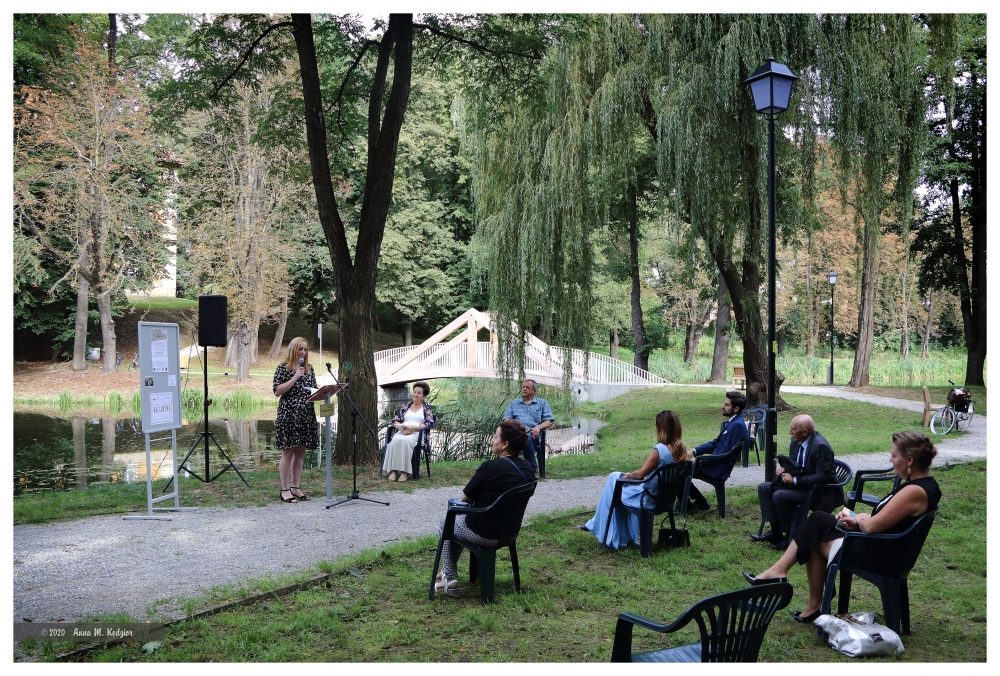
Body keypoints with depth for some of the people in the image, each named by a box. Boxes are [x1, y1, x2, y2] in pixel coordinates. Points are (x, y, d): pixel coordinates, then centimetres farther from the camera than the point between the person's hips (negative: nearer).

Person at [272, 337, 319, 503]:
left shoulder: (309, 369, 15)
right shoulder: (283, 368, -2)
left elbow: (314, 389, 20)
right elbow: (277, 391, -8)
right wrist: (294, 378, -15)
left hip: (306, 415, 6)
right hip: (288, 414, -6)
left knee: (300, 452, 8)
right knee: (288, 452, -3)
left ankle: (295, 487, 15)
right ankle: (285, 490, 4)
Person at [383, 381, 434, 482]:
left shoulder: (427, 407, 13)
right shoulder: (406, 406, 23)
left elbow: (429, 423, -3)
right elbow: (395, 420, 15)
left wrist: (413, 427, -15)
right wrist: (400, 427, -9)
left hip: (417, 433, -3)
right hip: (402, 432, 3)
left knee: (406, 441, -37)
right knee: (395, 440, -33)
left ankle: (404, 472, -35)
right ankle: (393, 470, -35)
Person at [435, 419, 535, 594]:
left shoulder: (491, 467, -26)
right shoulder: (527, 468, -3)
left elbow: (465, 498, -13)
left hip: (483, 534, -7)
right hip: (509, 531, 7)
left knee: (445, 521, 22)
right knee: (460, 519, 32)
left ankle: (449, 578, 23)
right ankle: (449, 570, 42)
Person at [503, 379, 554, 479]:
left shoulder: (542, 403, 24)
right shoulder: (513, 403, 30)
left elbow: (548, 422, 13)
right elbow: (507, 420, 17)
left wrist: (539, 427, -9)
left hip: (533, 434, -1)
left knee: (527, 437, -40)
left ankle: (533, 469, -29)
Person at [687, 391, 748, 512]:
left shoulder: (737, 425, -20)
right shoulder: (731, 422, 11)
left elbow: (725, 455, -23)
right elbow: (715, 443, 17)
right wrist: (695, 450, 4)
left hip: (718, 469, -10)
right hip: (716, 463, 10)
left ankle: (701, 503, 4)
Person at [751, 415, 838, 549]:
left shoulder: (821, 446, -24)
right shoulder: (797, 441, 2)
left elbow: (822, 477, -27)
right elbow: (792, 463, 17)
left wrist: (795, 480, -27)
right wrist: (784, 469, -6)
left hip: (818, 491, -10)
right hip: (798, 483, 10)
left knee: (780, 496, -27)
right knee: (764, 488, 1)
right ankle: (775, 530, 1)